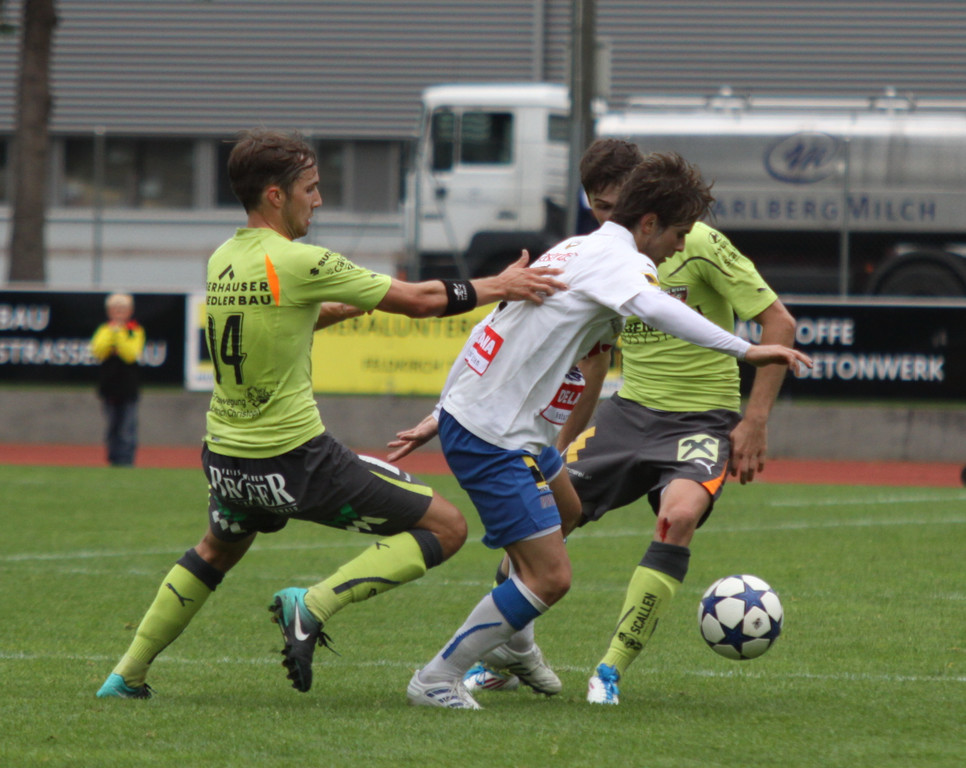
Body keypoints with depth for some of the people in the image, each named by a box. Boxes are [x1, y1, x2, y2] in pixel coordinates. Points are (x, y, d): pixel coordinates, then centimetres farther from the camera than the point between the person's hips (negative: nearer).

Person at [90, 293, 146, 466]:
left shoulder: (135, 331, 0)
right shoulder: (104, 330, 7)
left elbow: (131, 355, -15)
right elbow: (98, 351, -10)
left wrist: (119, 334, -19)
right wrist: (111, 333, -16)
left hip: (128, 386, -3)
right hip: (108, 385, 3)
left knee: (127, 429, -6)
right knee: (112, 428, 9)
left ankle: (126, 461, -6)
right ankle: (113, 460, 18)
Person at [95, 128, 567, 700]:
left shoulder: (222, 262, 5)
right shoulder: (298, 263, -17)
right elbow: (420, 301, -12)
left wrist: (349, 306, 21)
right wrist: (501, 286, 0)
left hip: (226, 455, 7)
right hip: (296, 459, -7)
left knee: (218, 550, 37)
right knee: (446, 528, -1)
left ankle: (127, 677, 34)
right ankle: (314, 605, -11)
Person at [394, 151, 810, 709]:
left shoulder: (579, 250, 17)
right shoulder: (614, 257, -14)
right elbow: (656, 309, -37)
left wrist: (442, 420, 29)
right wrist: (745, 351, -40)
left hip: (466, 414, 11)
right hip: (493, 437, -11)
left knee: (564, 510, 34)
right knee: (550, 577, -13)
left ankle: (513, 651, 46)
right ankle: (438, 679, -2)